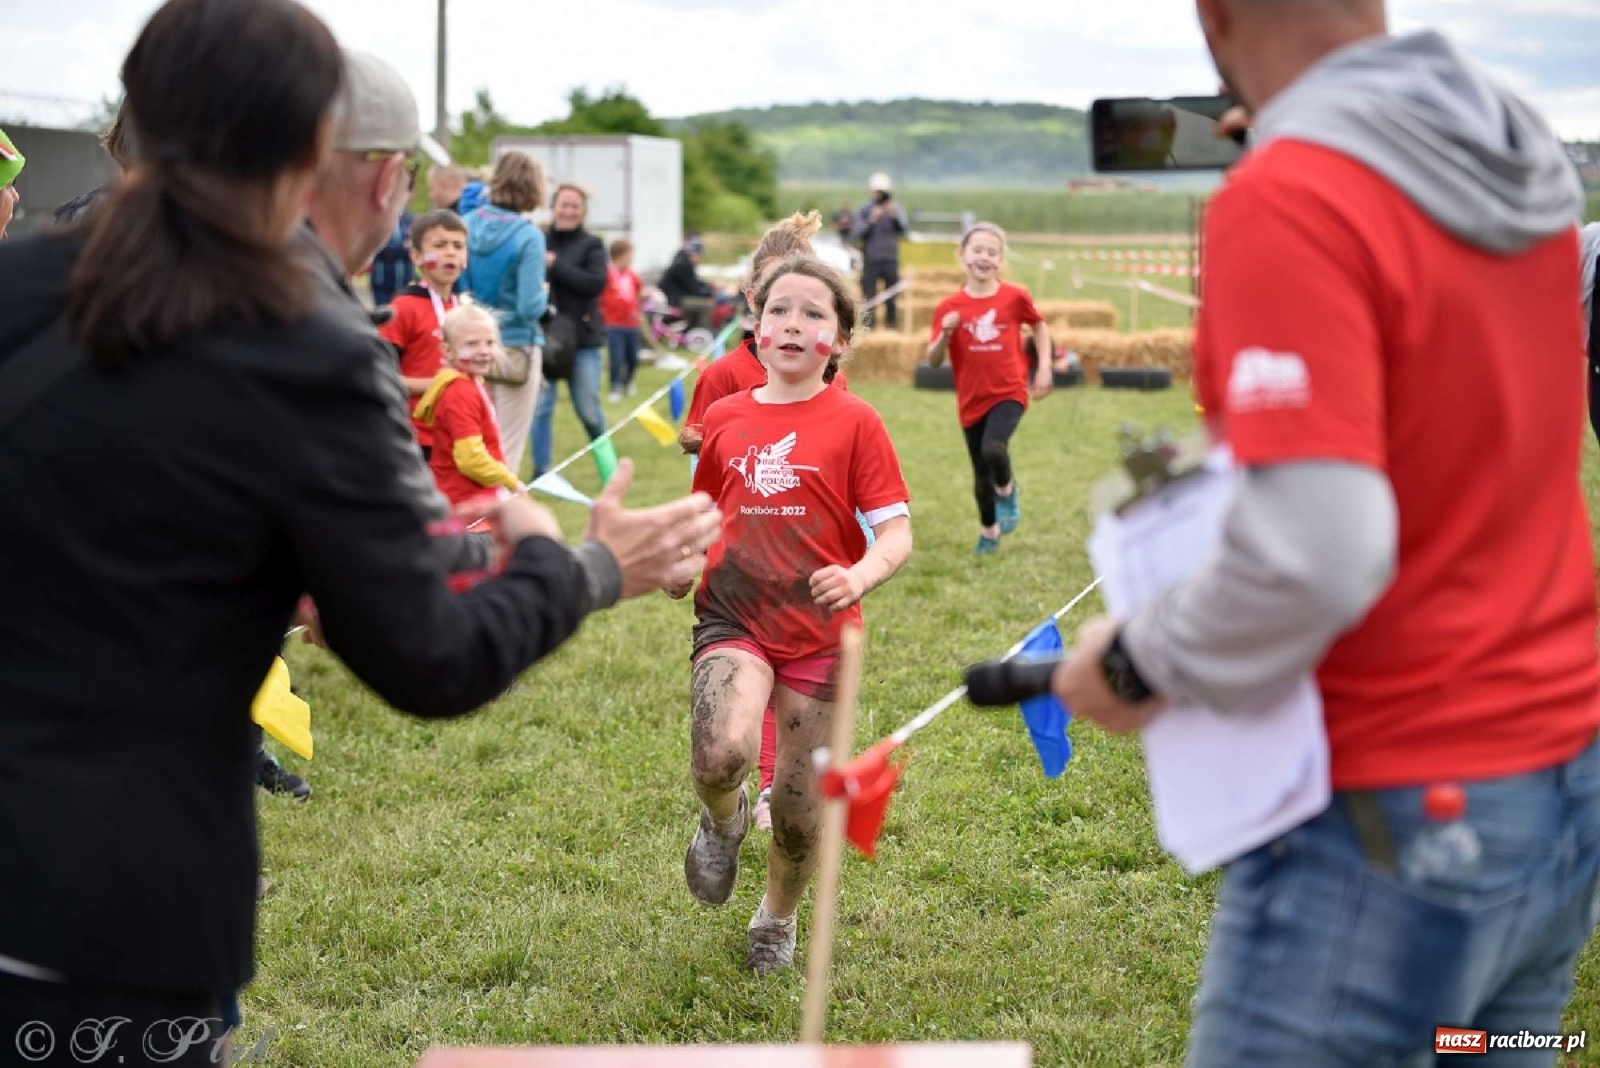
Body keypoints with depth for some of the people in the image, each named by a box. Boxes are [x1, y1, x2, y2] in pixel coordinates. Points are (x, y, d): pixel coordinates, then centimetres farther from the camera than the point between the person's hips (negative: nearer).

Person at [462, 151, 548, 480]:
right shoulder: (528, 236, -15)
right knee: (508, 451, 4)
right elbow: (531, 307, -18)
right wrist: (543, 294, 2)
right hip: (516, 350, -5)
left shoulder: (468, 224, -1)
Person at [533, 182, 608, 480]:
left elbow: (596, 282, -12)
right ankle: (541, 470, 7)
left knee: (588, 409, 5)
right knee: (540, 407, -3)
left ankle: (605, 461, 29)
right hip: (541, 335, 1)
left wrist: (555, 265, -14)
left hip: (581, 338, -1)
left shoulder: (592, 245, 3)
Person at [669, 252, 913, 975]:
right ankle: (724, 820, 9)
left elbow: (896, 533, -7)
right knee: (721, 755, -29)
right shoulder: (724, 419, 7)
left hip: (819, 632, -1)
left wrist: (860, 576, -28)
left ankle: (777, 918, 37)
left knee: (800, 810, 6)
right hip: (733, 620, 1)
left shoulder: (854, 422, -4)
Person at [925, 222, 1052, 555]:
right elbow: (933, 360, -3)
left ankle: (1007, 490, 5)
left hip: (1009, 392, -2)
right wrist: (945, 334, -22)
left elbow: (1040, 325, 14)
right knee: (981, 475, 11)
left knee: (993, 448, -29)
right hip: (972, 399, 2)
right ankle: (989, 533, 36)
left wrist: (1044, 366, 5)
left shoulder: (1015, 297, -6)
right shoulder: (950, 307, -5)